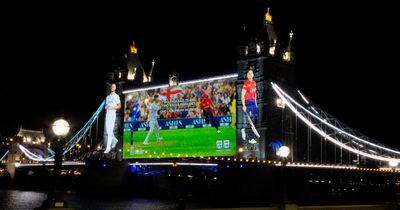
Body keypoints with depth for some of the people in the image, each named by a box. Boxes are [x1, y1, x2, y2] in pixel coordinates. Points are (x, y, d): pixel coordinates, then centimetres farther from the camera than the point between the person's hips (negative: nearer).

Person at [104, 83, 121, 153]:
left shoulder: (116, 96, 1)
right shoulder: (108, 97, 19)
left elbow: (119, 106, -3)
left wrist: (112, 107, -18)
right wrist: (106, 107, 0)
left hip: (112, 114, -7)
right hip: (107, 114, 7)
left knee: (110, 130, -12)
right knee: (107, 130, 10)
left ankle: (108, 147, -13)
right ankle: (114, 140, 33)